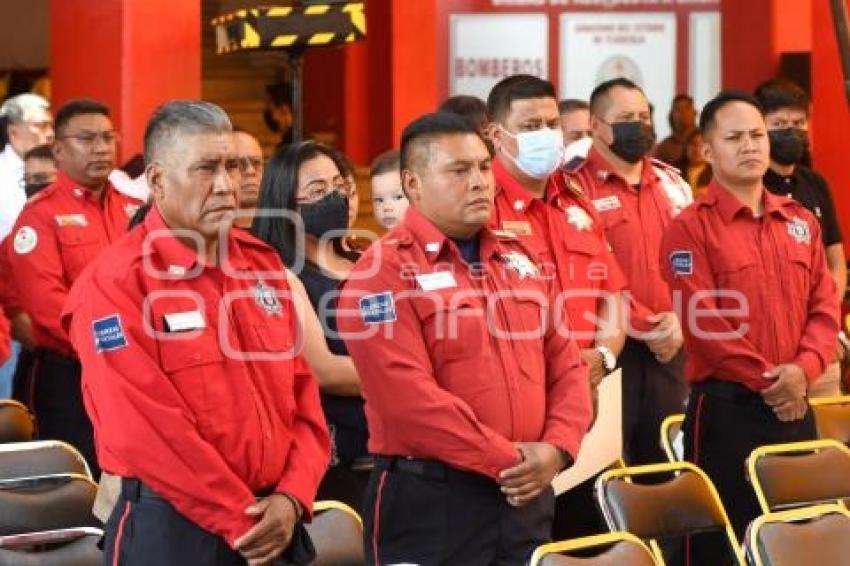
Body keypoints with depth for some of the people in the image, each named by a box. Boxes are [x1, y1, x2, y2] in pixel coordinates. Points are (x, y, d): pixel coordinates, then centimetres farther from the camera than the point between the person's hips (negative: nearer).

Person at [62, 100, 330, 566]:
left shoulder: (263, 264, 9)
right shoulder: (114, 285, -12)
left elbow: (301, 390, 9)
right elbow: (144, 431, -18)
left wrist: (292, 498, -5)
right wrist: (240, 521, -15)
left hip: (277, 523, 6)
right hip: (171, 527, -6)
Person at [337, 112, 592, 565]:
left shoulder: (518, 260, 14)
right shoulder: (384, 271, -9)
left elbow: (565, 365, 13)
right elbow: (410, 398, -19)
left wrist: (556, 448, -5)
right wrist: (508, 460, -16)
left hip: (527, 497, 6)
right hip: (429, 502, -6)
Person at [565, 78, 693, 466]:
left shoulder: (673, 184, 14)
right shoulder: (576, 187, -5)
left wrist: (678, 319, -3)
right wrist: (646, 328, -13)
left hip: (670, 350, 6)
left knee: (666, 462, 10)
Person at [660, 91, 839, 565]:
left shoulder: (801, 222, 13)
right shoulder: (692, 227, -6)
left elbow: (825, 305, 8)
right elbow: (702, 321, -13)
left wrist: (802, 369, -10)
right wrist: (766, 380, -14)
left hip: (795, 408, 6)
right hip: (727, 407, -5)